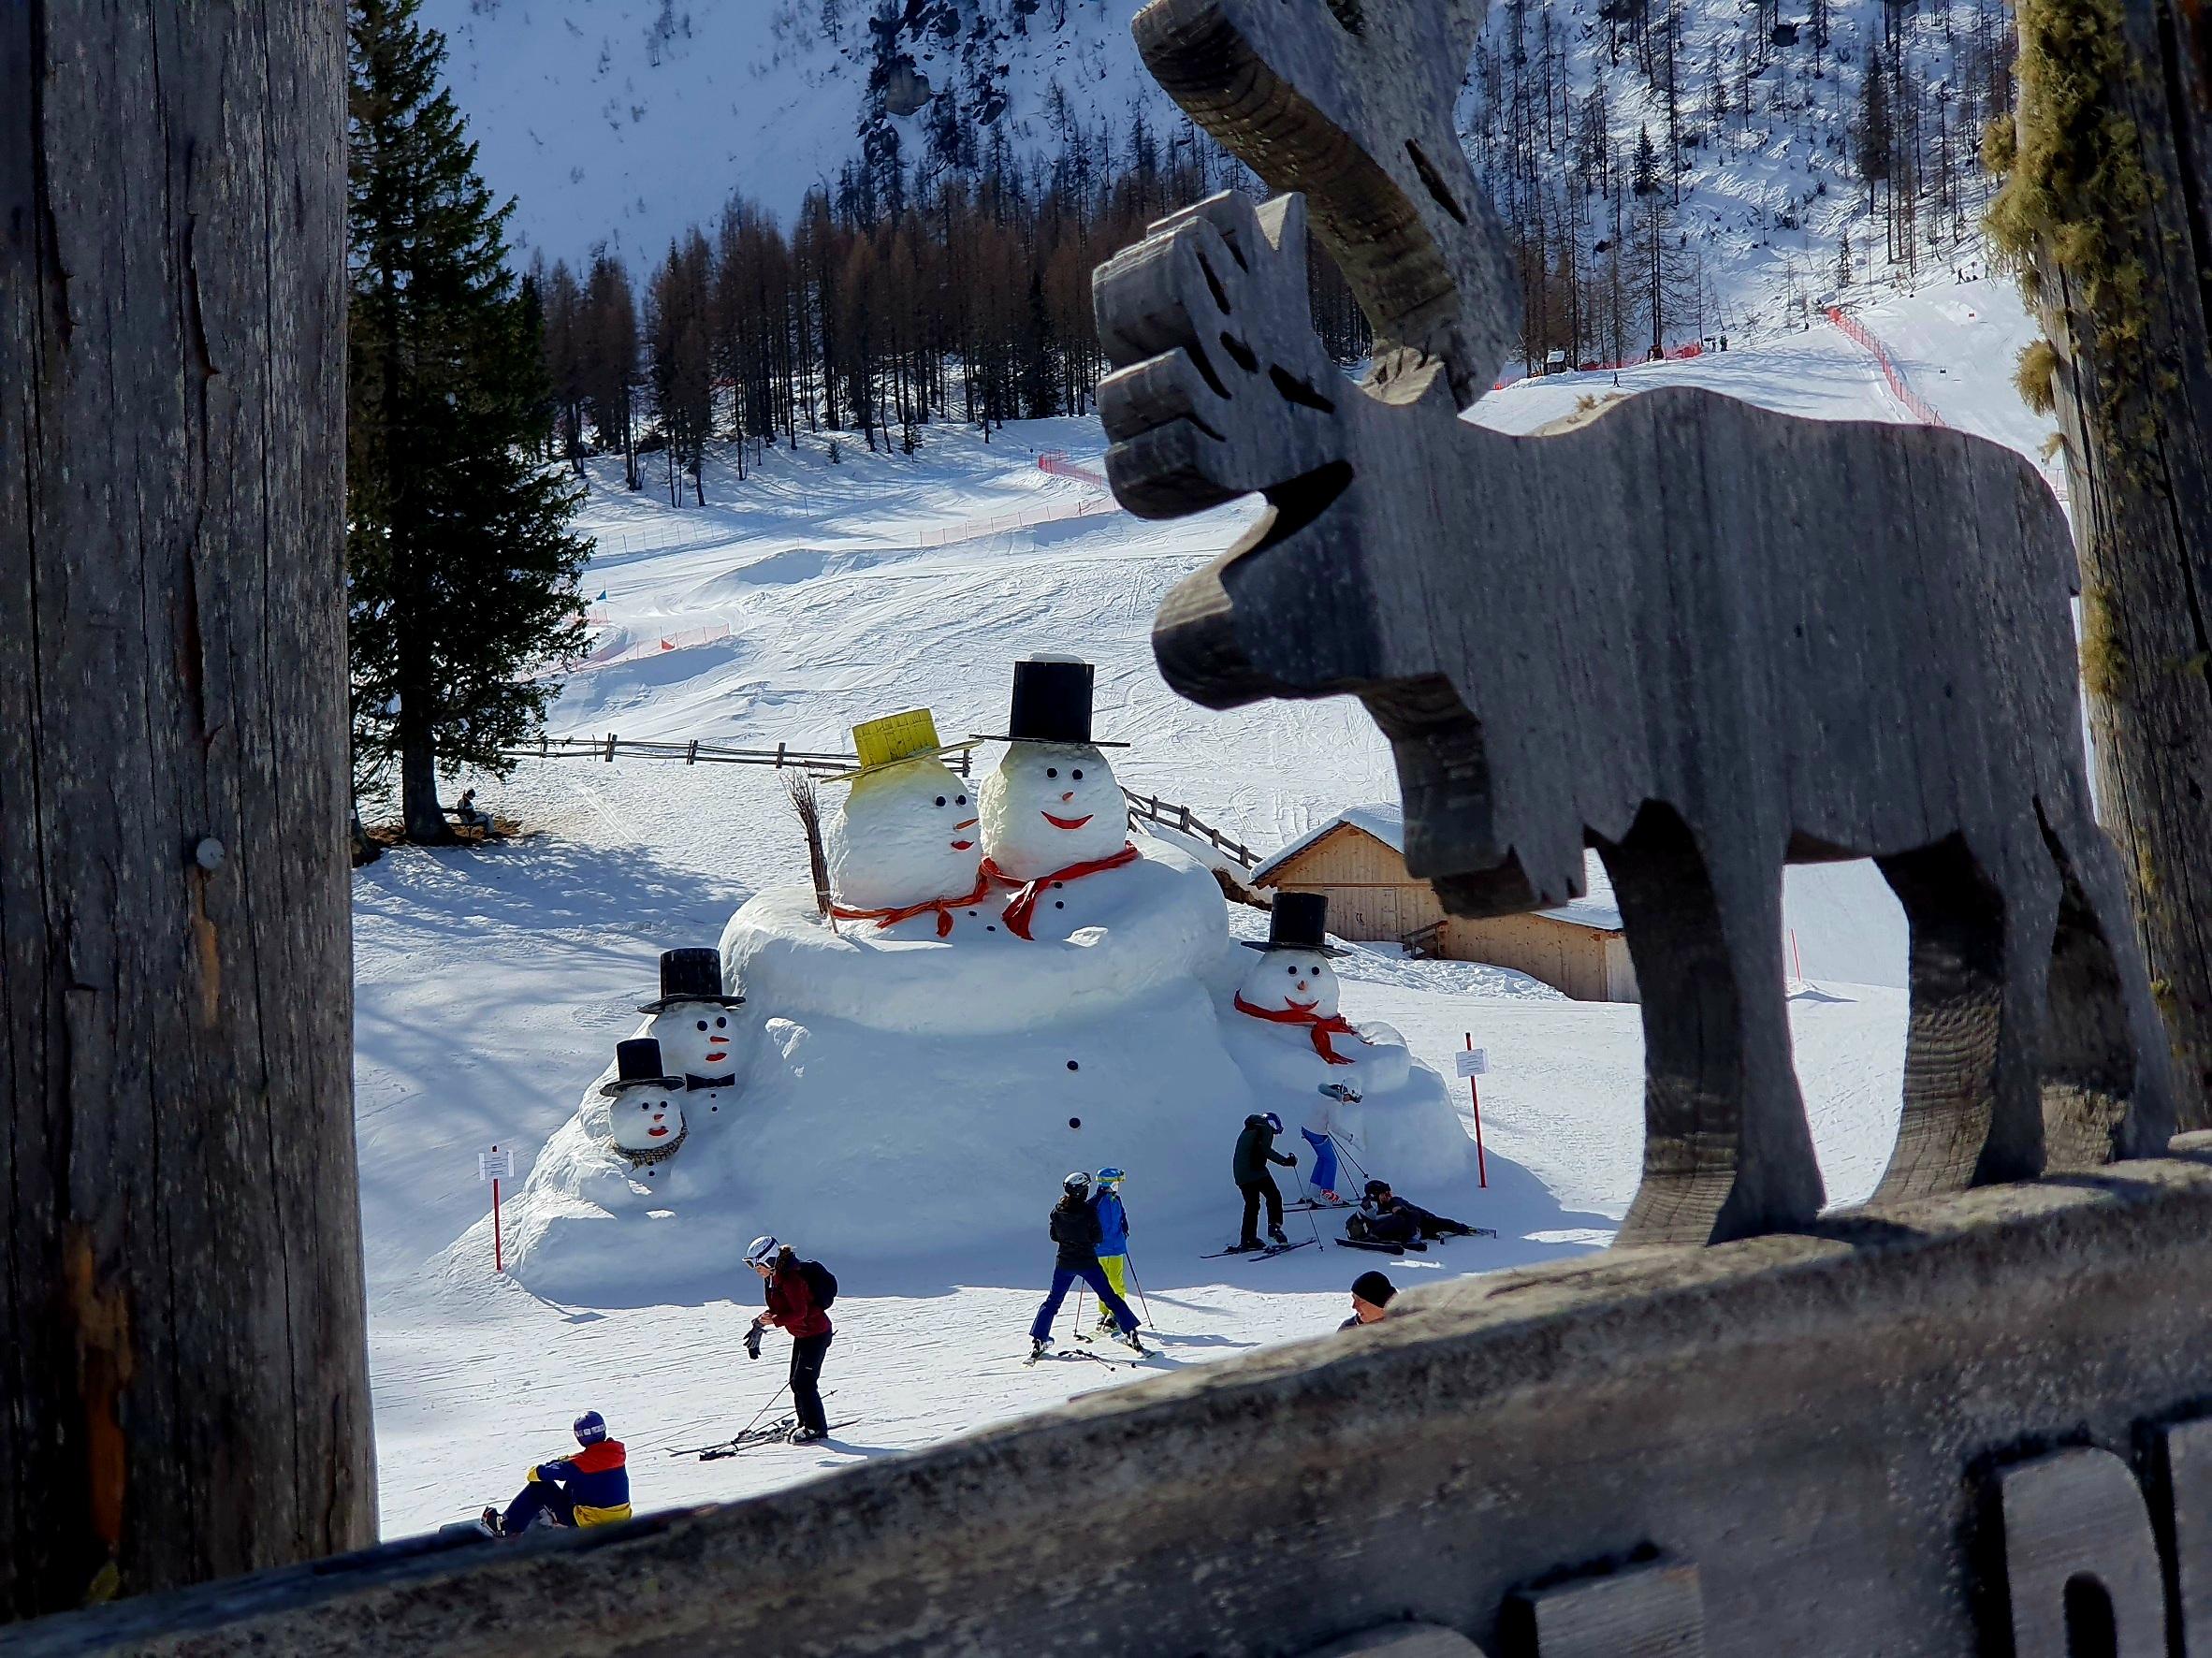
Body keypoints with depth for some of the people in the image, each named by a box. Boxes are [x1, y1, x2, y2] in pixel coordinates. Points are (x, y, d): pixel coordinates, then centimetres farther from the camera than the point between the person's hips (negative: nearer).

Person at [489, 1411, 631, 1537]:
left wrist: (534, 1472, 13)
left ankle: (508, 1528, 16)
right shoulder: (618, 1452, -3)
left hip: (589, 1521, -6)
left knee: (540, 1487, 7)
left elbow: (541, 1473, -10)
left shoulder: (578, 1464, -19)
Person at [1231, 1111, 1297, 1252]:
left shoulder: (1246, 1132, 26)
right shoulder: (1265, 1129, 2)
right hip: (1255, 1171, -8)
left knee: (1251, 1204, 14)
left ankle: (1247, 1240, 11)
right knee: (1274, 1196, 3)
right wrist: (1285, 1160, -11)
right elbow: (1266, 1150, -11)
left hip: (1240, 1175, 8)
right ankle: (1274, 1226, -10)